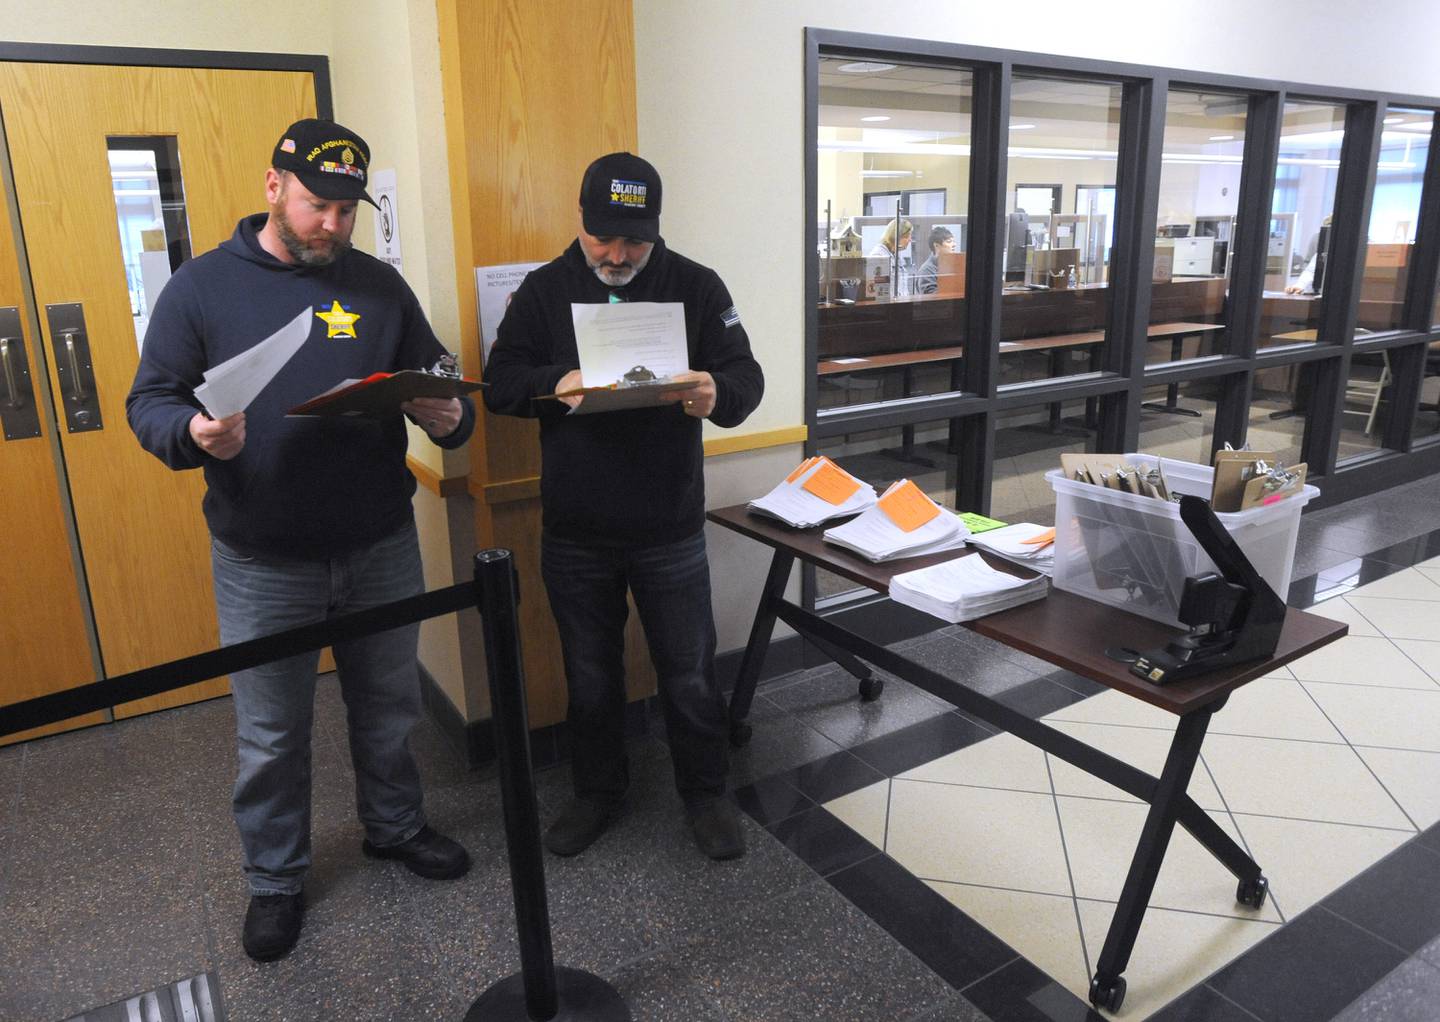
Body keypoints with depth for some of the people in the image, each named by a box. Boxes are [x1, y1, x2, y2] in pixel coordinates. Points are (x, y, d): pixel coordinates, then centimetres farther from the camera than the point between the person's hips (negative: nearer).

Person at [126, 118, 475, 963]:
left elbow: (439, 381, 7)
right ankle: (276, 878, 35)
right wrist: (194, 432, -24)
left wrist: (449, 416, -17)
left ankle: (396, 826, 43)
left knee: (389, 705, 18)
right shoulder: (202, 287, -2)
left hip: (382, 548, 2)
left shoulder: (379, 285, 3)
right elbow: (149, 401, -1)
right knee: (272, 734, 12)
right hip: (264, 564, -2)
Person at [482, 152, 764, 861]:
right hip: (573, 534, 2)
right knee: (590, 674, 18)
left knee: (689, 673, 12)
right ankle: (598, 790, 39)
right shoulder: (544, 289, 1)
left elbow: (747, 377, -8)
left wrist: (716, 394, -32)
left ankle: (705, 791, 35)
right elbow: (499, 384, -4)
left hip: (671, 530, -1)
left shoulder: (695, 286, -3)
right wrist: (555, 385, -26)